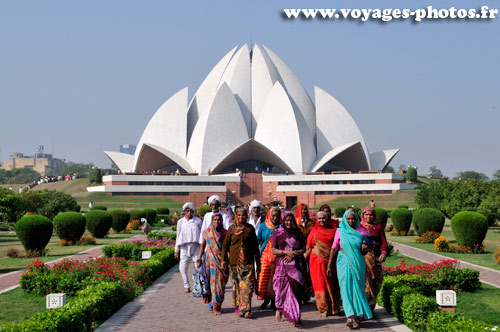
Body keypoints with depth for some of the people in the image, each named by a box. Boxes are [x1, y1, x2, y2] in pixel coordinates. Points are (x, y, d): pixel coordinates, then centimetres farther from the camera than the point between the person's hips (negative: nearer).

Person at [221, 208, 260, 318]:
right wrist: (223, 259, -3)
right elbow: (225, 245, 8)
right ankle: (238, 306, 21)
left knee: (248, 284, -10)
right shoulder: (232, 228, 5)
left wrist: (258, 263, 9)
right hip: (235, 260, 1)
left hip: (248, 260, 0)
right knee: (236, 283, 7)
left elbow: (255, 246, 9)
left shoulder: (250, 228, 5)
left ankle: (245, 309, -12)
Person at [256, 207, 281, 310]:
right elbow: (258, 239, 12)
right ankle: (266, 300, 8)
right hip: (265, 255, 1)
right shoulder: (263, 226, 8)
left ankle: (273, 301, 9)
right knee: (264, 276, -4)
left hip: (276, 255, -1)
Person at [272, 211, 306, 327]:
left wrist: (293, 254, -8)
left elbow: (304, 248, 8)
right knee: (283, 289, -6)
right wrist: (286, 252, -12)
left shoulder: (298, 232, 10)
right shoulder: (277, 233, 6)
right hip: (282, 265, -1)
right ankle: (279, 308, 23)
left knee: (295, 289, -5)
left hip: (296, 265, 1)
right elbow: (273, 250, 2)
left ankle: (294, 318, 1)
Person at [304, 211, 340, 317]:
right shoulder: (314, 231, 7)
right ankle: (324, 309, 4)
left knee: (332, 284, 3)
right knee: (320, 284, -3)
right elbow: (308, 248, 6)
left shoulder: (333, 230, 7)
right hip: (317, 261, -1)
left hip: (331, 261, 1)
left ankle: (333, 307, 17)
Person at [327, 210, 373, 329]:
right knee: (346, 288, -8)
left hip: (358, 264, 1)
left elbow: (364, 251, 11)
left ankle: (356, 315, 13)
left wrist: (364, 249, -14)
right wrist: (329, 265, 6)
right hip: (344, 264, -1)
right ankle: (351, 316, -13)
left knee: (357, 288, 2)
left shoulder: (361, 231, 7)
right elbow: (334, 249, 7)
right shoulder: (340, 231, 4)